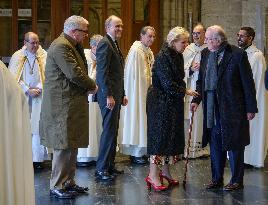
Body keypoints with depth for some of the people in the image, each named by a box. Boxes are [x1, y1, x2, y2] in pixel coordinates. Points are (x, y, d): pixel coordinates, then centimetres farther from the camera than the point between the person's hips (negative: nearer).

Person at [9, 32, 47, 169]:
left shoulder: (44, 57, 4)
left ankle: (37, 157, -1)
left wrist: (39, 88, -12)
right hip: (23, 96, 0)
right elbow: (14, 78, 1)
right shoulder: (17, 57, 3)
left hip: (39, 96, 0)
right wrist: (28, 90, -8)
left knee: (38, 126, -5)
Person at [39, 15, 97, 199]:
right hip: (63, 106, -10)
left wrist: (88, 86, -5)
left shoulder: (73, 46, 17)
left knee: (72, 145, 14)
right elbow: (74, 74, -22)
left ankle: (68, 182, 23)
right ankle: (57, 186, 7)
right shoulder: (60, 46, -16)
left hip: (73, 104, 10)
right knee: (64, 146, -4)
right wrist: (92, 86, -7)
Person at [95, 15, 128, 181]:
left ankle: (110, 165, 20)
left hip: (116, 95, 10)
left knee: (113, 130, 12)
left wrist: (122, 94, 20)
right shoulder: (105, 44, -11)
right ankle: (101, 169, -1)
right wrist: (108, 96, -22)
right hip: (109, 94, -10)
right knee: (109, 130, -7)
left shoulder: (115, 44, 19)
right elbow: (102, 72, -19)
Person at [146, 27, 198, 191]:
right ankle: (153, 175, 2)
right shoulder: (163, 57, -17)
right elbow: (168, 83, -21)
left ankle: (165, 172, 21)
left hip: (173, 102, 9)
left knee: (172, 134, 11)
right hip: (160, 101, -8)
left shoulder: (178, 56, 10)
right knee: (160, 134, -5)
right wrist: (185, 91, -11)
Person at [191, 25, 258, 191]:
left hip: (233, 108, -5)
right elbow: (201, 80, 13)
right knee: (215, 144, 12)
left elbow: (248, 83, -9)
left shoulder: (237, 54, -11)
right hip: (212, 108, 5)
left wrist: (251, 108, -8)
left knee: (234, 145, 5)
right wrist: (196, 100, 1)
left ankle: (237, 181, 18)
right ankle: (217, 179, 24)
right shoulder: (205, 53, 6)